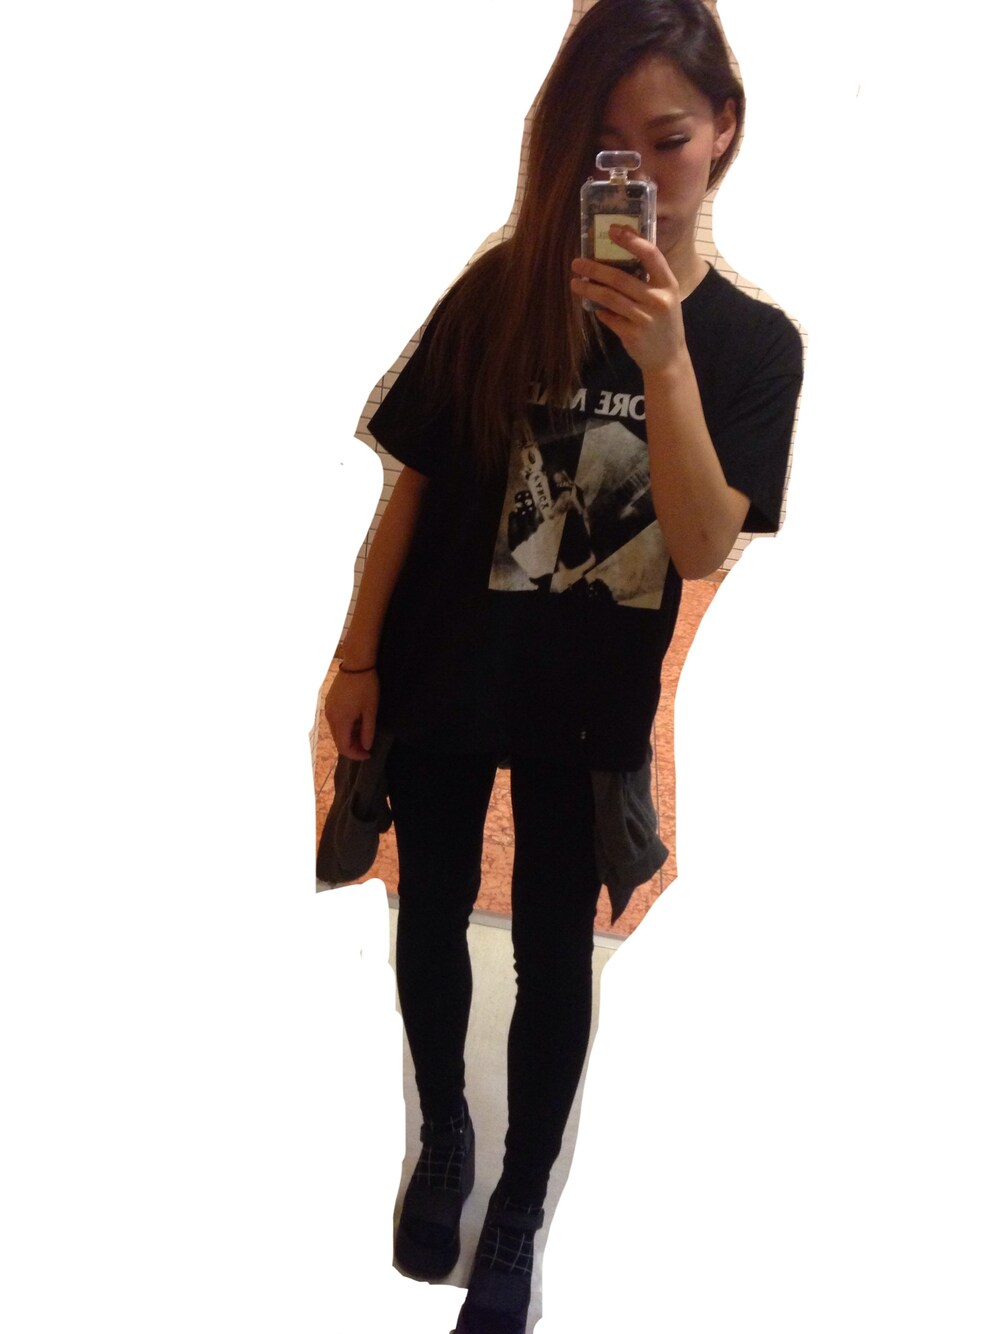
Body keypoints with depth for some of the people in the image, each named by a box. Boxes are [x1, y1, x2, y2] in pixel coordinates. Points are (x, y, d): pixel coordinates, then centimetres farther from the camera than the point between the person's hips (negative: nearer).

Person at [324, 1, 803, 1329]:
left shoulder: (753, 342, -8)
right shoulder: (502, 293, -10)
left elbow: (702, 547, -19)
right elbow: (413, 486, -4)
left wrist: (663, 359, -31)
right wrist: (358, 658, -3)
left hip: (592, 702, -1)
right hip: (444, 675, 1)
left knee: (555, 957, 9)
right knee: (433, 921, 16)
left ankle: (519, 1223, 31)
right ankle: (443, 1141, 44)